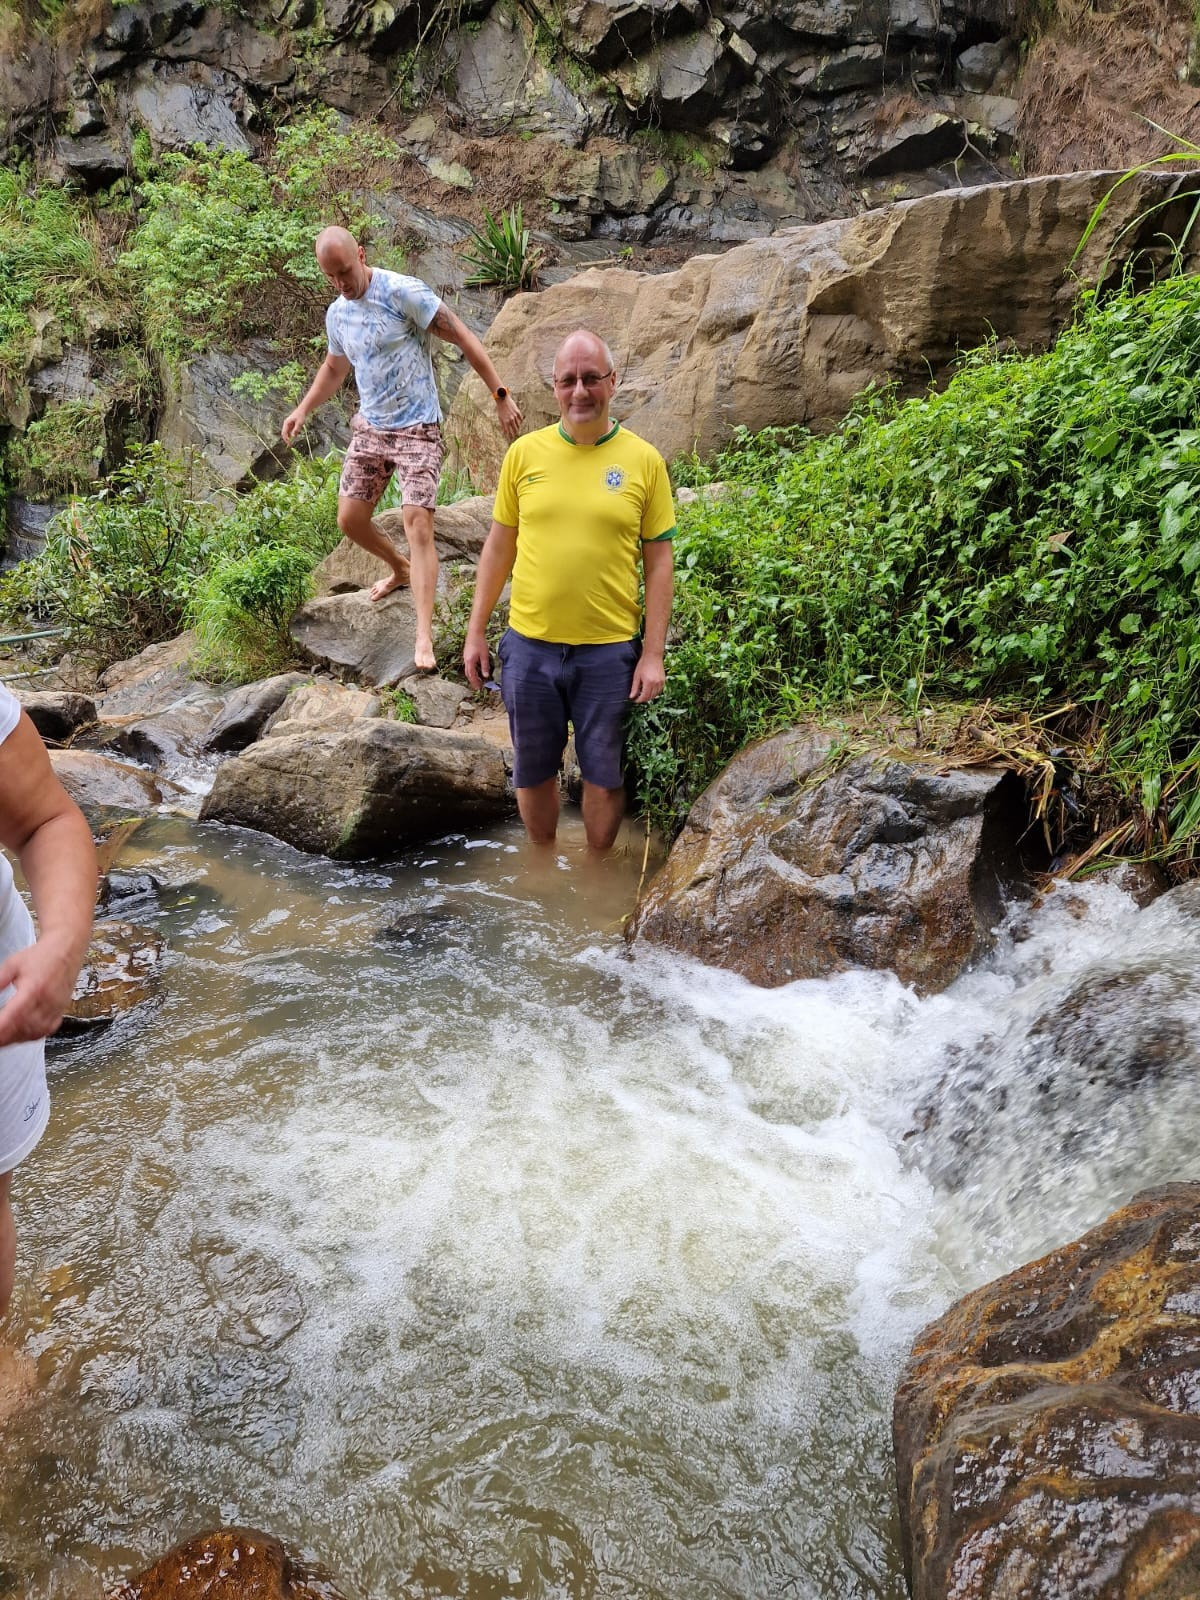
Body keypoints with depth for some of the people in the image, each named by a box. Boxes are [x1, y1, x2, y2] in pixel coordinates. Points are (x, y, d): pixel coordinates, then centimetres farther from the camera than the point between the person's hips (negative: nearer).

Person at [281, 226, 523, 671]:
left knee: (417, 522, -17)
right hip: (369, 428, 7)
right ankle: (400, 570, 37)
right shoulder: (336, 314, 8)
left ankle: (424, 636, -18)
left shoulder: (404, 292, -14)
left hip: (417, 429, -7)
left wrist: (500, 395, -19)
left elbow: (464, 338, -14)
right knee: (350, 519, 6)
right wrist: (303, 409, 13)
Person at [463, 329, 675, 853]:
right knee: (532, 771, 15)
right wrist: (475, 632, 6)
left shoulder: (644, 461, -2)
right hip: (529, 646, 2)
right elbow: (499, 545, 8)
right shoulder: (524, 453, 2)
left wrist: (653, 653, -6)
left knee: (603, 775, 11)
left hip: (609, 651, -1)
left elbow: (658, 560, -1)